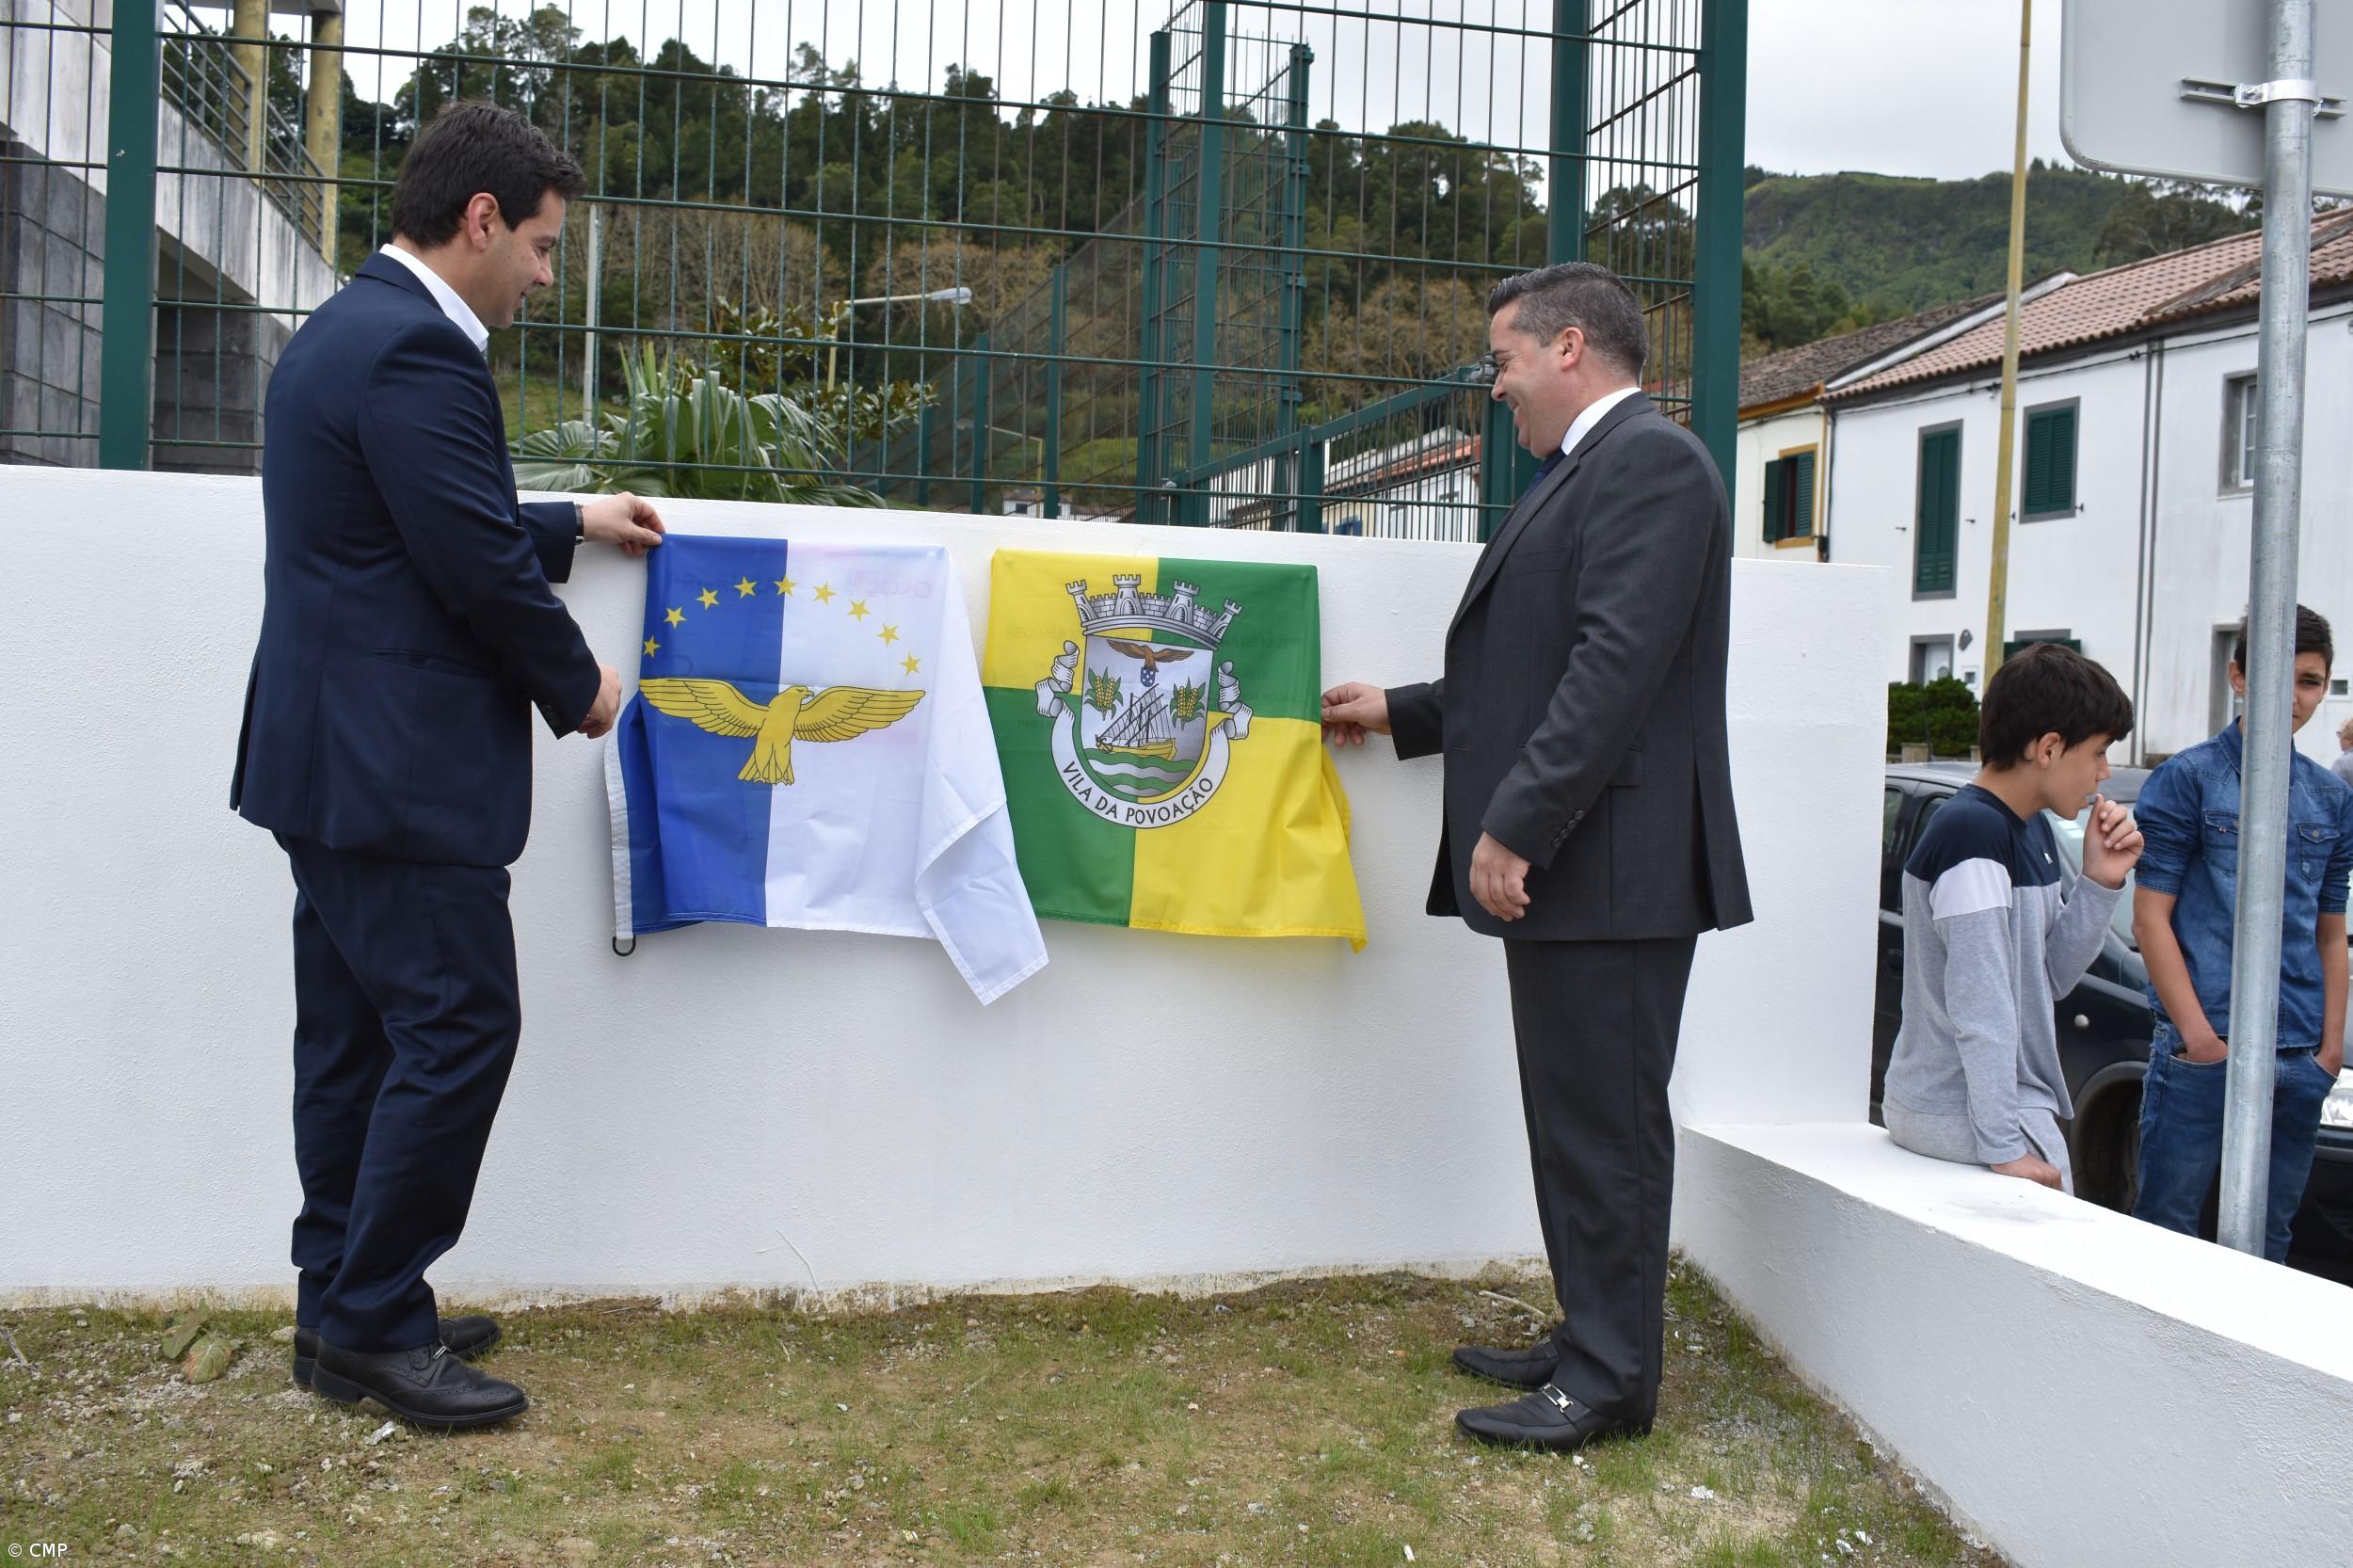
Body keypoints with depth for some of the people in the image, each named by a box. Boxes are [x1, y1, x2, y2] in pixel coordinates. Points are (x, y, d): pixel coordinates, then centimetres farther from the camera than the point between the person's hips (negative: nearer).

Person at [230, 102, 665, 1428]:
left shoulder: (353, 330, 16)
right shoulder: (417, 351, -18)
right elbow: (480, 568, -20)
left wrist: (574, 523, 29)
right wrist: (580, 686, -5)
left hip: (330, 759, 11)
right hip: (400, 770, -11)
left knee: (355, 1038, 14)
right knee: (458, 1029, -4)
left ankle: (343, 1313, 24)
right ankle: (377, 1326, 6)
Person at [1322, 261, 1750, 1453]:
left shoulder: (1650, 460, -11)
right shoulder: (1583, 473, 19)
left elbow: (1617, 665, -21)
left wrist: (1513, 828, -22)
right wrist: (1403, 714, 27)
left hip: (1612, 864, -10)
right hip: (1562, 864, 10)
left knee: (1606, 1128, -1)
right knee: (1575, 1122, 16)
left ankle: (1611, 1382, 10)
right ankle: (1587, 1343, 28)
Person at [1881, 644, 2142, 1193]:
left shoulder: (2034, 830, 11)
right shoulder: (1972, 831, -19)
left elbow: (2051, 977, 12)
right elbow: (1980, 1006, -22)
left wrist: (2100, 881, 0)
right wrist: (2004, 1147, -23)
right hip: (1959, 1117, -9)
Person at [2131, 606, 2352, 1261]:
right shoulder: (2186, 779, -2)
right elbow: (2151, 917, -6)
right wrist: (2195, 1030, -14)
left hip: (2299, 1061, 5)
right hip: (2201, 1054, -5)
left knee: (2269, 1237, 12)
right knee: (2167, 1227, 0)